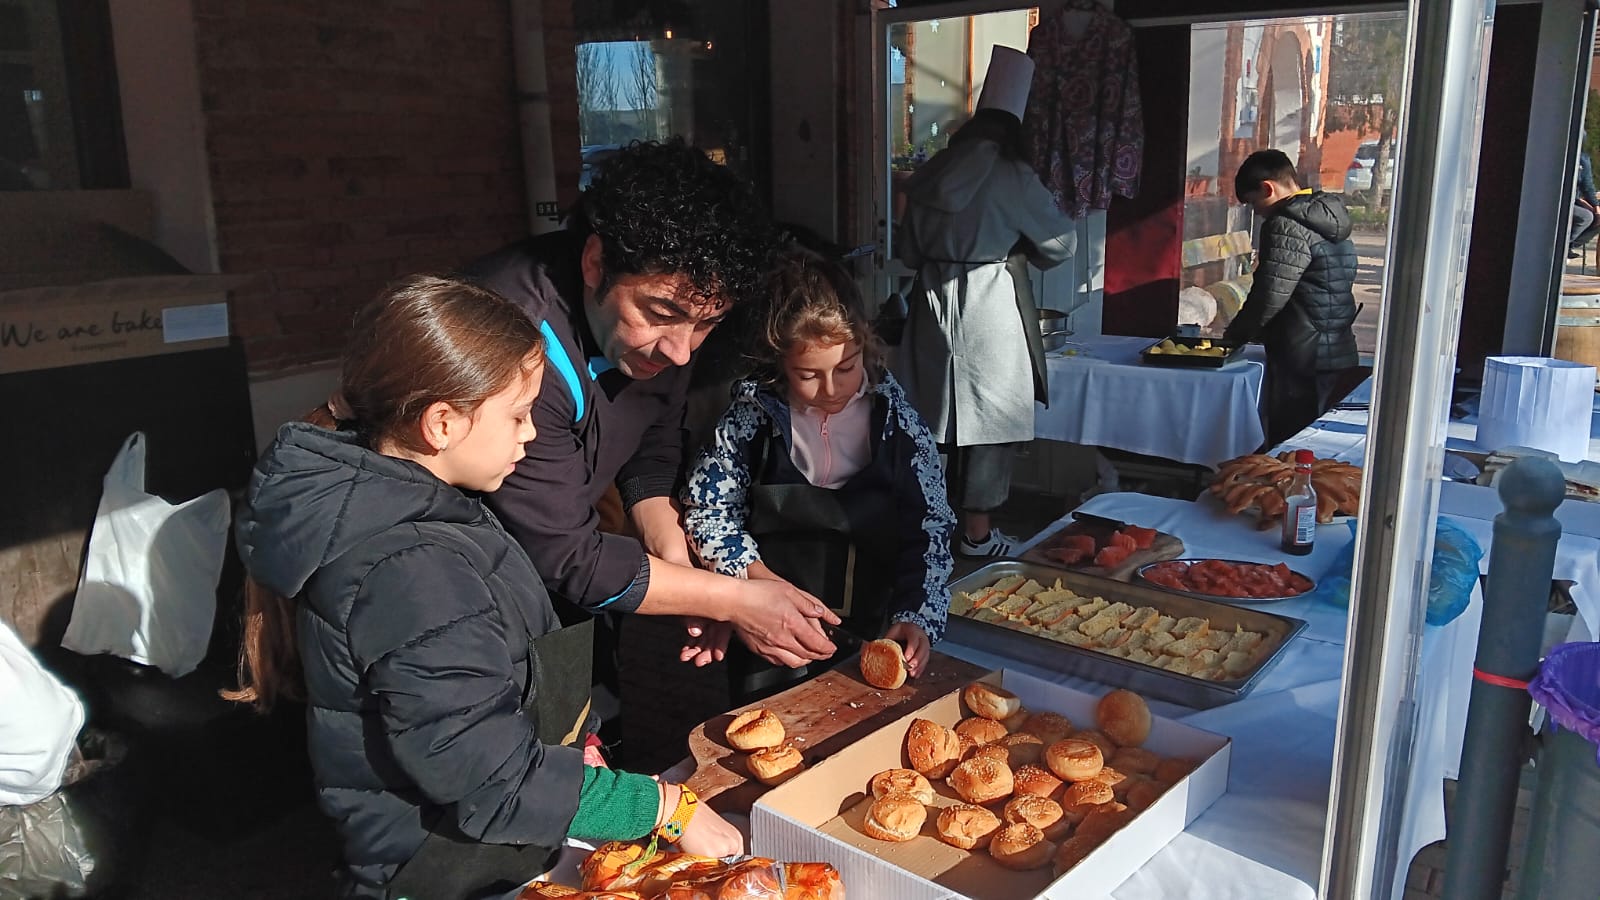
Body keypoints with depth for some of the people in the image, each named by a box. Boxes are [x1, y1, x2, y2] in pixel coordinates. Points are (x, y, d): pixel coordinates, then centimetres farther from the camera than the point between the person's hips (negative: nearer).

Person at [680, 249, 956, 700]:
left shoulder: (894, 417, -9)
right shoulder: (753, 415, -11)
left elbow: (931, 528, -6)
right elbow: (705, 510, -4)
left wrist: (918, 617, -18)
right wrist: (762, 579, -16)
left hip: (873, 634, 1)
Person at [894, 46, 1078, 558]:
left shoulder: (932, 173, 6)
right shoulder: (1011, 175, -9)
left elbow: (907, 248, 12)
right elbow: (1061, 242, 0)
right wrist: (1026, 251, 20)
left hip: (934, 303, 6)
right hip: (990, 305, -6)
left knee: (946, 412, 16)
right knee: (992, 417, 3)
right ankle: (977, 534, 10)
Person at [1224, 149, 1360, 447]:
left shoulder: (1287, 226, -14)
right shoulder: (1329, 219, 16)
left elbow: (1269, 297, -18)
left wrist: (1233, 335, -2)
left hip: (1302, 360, -9)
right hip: (1339, 355, 10)